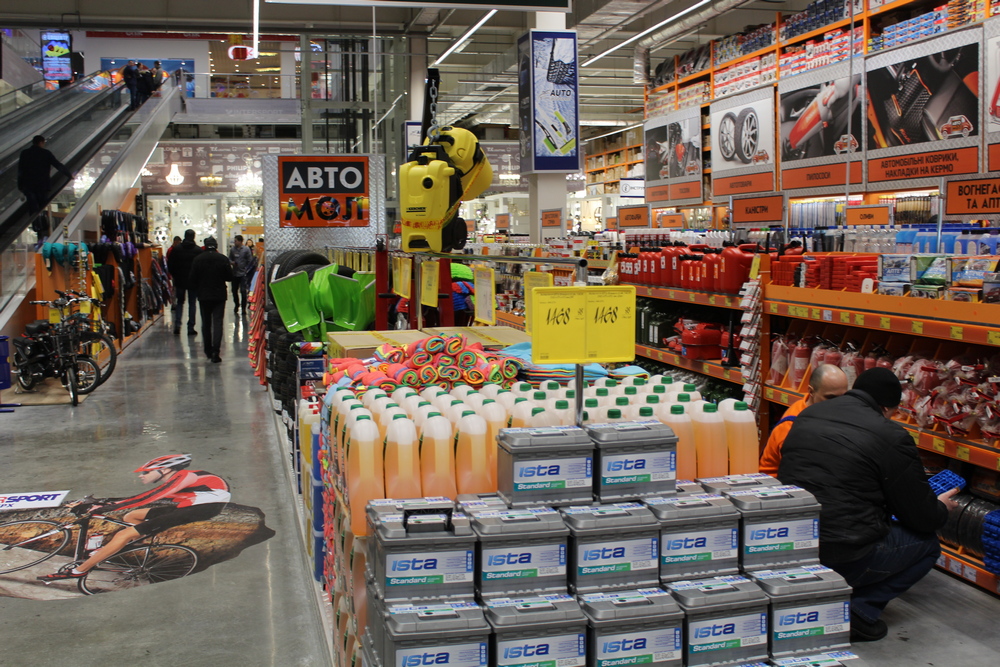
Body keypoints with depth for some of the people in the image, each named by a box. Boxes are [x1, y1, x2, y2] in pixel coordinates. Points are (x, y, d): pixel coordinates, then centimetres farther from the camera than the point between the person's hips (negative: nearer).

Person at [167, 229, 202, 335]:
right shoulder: (198, 250, -6)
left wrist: (175, 276, 15)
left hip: (179, 280, 2)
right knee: (192, 303, 4)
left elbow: (170, 265, 2)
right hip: (193, 281, -2)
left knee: (180, 302, 14)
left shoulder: (176, 249, -1)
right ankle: (191, 327, 2)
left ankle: (177, 324, 0)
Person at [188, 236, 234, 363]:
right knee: (217, 323, -2)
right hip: (219, 296, -1)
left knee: (206, 323, 15)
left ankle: (208, 350, 23)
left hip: (203, 296, 2)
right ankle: (215, 351, -13)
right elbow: (230, 278, -5)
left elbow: (192, 280, -2)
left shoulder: (197, 259, -4)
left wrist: (198, 290, 15)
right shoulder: (223, 259, -8)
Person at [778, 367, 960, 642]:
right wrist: (941, 509, 26)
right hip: (845, 556, -6)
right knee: (927, 544, 18)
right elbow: (922, 517, 0)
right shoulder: (892, 436, -8)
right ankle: (860, 608, 1)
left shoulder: (807, 415, 11)